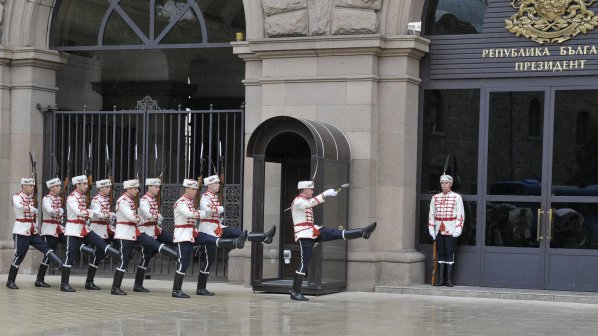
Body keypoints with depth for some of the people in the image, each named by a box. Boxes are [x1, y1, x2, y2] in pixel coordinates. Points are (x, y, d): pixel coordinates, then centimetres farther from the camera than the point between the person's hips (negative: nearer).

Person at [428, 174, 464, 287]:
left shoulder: (457, 197, 0)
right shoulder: (435, 198, 10)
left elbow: (460, 215, -3)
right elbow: (431, 215, 12)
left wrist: (458, 230, -11)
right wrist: (431, 229, 4)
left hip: (451, 230, -3)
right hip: (439, 230, 3)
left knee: (449, 254, -4)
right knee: (440, 254, 5)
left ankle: (449, 279, 0)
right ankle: (440, 279, 8)